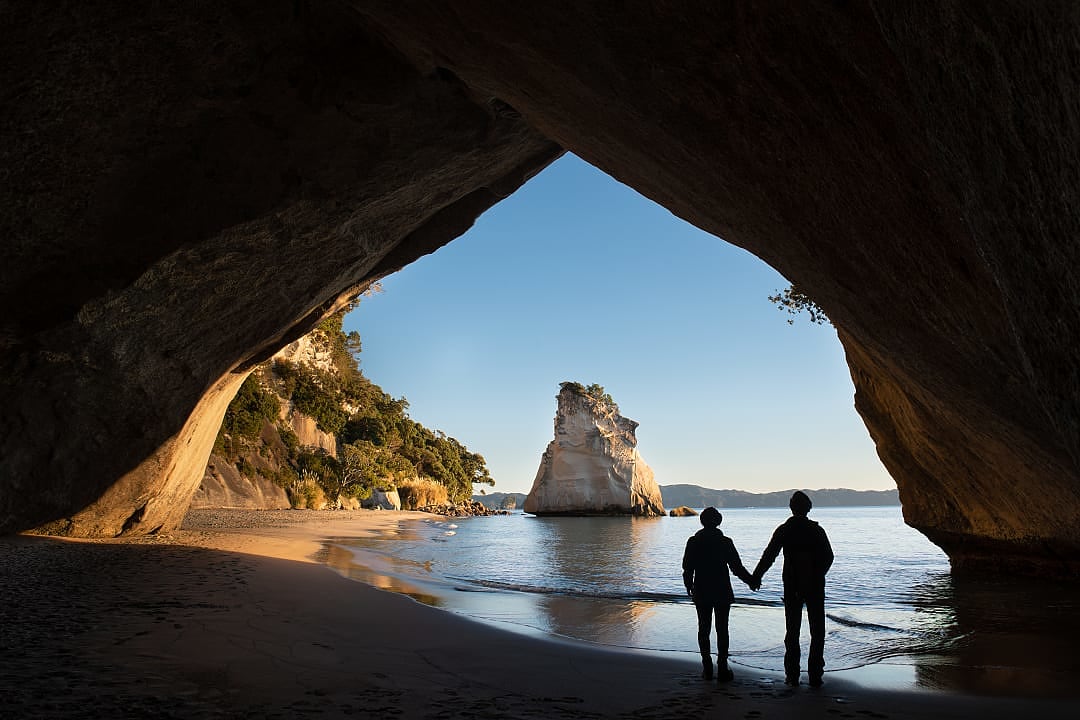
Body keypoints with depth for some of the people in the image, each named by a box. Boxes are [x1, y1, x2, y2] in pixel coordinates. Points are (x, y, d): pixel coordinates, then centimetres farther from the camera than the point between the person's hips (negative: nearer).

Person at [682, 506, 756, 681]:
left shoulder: (693, 542, -4)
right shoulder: (725, 542, -8)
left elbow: (687, 569, 0)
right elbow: (737, 568, -5)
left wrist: (689, 586, 18)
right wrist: (751, 581, 11)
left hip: (701, 593, 1)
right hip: (722, 592, -1)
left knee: (703, 629, 10)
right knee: (722, 629, 4)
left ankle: (707, 668, 10)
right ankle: (722, 668, 3)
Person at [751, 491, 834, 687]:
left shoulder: (784, 530, -4)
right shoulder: (816, 530, -3)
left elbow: (768, 556, -3)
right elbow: (828, 557, 2)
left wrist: (756, 576, 8)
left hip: (792, 588, 0)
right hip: (815, 587, 0)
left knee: (792, 632, 9)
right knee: (817, 632, 7)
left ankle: (792, 675, 9)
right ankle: (815, 675, 3)